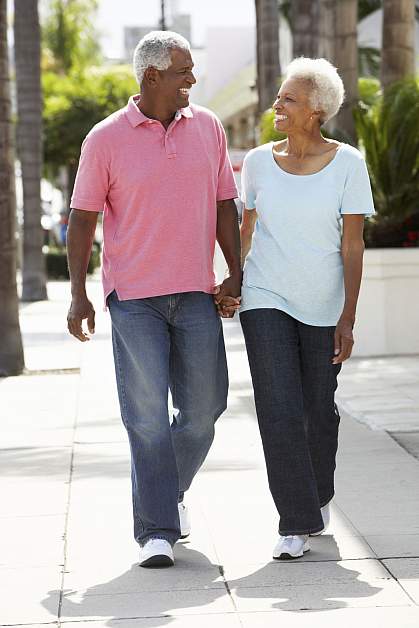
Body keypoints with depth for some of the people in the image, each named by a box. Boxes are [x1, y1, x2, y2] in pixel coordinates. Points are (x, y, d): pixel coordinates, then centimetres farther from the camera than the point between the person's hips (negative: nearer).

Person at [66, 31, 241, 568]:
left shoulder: (207, 127, 7)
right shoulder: (106, 139, -2)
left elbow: (223, 204, 12)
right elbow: (82, 219, 1)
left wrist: (236, 275, 4)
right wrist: (78, 295, -4)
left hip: (196, 293, 3)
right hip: (133, 297, -3)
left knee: (203, 407, 5)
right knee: (147, 416, -7)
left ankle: (170, 488, 32)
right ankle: (156, 531, -2)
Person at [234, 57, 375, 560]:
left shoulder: (347, 164, -7)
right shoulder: (259, 161, 0)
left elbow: (352, 246, -7)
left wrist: (348, 319, -11)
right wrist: (231, 284, 8)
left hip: (323, 307, -1)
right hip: (265, 301, 1)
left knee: (319, 408, 10)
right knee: (279, 410, -11)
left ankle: (319, 494, 38)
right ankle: (297, 522, -4)